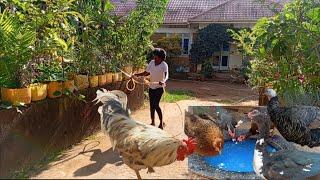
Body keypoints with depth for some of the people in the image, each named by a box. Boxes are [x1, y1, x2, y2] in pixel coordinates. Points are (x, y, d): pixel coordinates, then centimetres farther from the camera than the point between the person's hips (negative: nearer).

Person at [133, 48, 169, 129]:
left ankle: (161, 123, 3)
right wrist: (138, 75, 1)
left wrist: (163, 81, -51)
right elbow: (146, 72, 13)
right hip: (151, 87, 6)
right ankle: (152, 122, 25)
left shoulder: (164, 65, -15)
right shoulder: (152, 62, 2)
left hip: (159, 88, -6)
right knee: (151, 105, 10)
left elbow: (166, 75, -31)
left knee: (155, 105, -14)